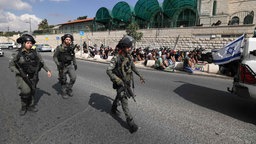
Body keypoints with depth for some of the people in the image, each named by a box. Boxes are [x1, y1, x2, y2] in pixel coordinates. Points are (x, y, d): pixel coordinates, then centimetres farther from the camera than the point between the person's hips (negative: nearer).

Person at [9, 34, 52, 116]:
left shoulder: (34, 53, -2)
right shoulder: (17, 54, -11)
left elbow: (41, 62, 8)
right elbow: (11, 65, -5)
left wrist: (47, 70, 5)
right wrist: (20, 73, -17)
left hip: (33, 76, 4)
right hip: (22, 76, -3)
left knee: (32, 91, 12)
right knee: (26, 91, -19)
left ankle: (31, 106, 34)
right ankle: (23, 107, 7)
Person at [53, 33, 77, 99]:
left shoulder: (71, 47, -3)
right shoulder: (59, 48, -14)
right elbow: (55, 57, -7)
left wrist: (75, 64, 11)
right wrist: (58, 64, -21)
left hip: (70, 65, 3)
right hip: (62, 66, -3)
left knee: (73, 77, -9)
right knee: (63, 80, 6)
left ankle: (69, 89, 17)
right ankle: (64, 92, 26)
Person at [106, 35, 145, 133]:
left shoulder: (129, 56, -1)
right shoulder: (116, 58, -22)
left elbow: (133, 66, 15)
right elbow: (108, 71, -24)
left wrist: (139, 75, 13)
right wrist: (118, 80, -32)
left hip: (127, 82, 7)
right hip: (120, 83, -7)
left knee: (119, 96, 26)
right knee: (124, 101, -7)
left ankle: (113, 108, 52)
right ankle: (130, 123, -3)